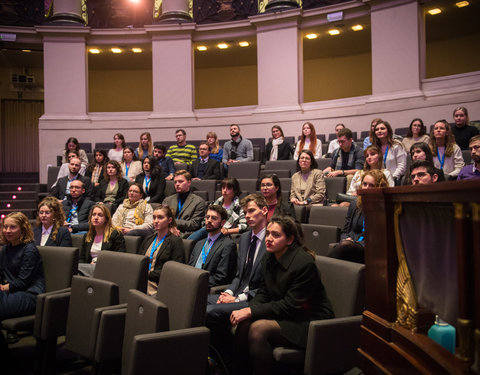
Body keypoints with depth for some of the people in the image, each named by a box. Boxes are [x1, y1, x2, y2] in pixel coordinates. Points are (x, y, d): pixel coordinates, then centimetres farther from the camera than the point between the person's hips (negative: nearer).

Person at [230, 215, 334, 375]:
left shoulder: (305, 263, -22)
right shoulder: (268, 258, 3)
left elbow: (290, 306, -21)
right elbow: (263, 292, 9)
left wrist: (251, 311, -22)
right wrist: (249, 309, -13)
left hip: (309, 320, -7)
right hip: (283, 314, 7)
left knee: (258, 328, -27)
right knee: (245, 323, -19)